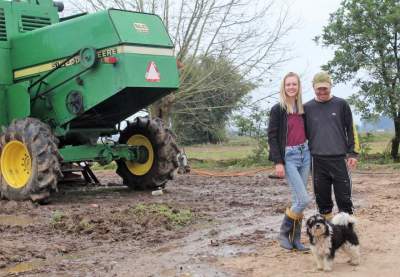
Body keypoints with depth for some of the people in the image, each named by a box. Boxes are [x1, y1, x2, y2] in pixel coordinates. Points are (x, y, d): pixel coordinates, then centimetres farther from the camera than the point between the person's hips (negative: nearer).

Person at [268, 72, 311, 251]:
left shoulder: (302, 108, 12)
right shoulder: (278, 109, -6)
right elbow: (272, 136, -8)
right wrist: (278, 162, -15)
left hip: (304, 154, 6)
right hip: (288, 156, -6)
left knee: (298, 200, 7)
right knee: (303, 199, -13)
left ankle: (295, 239, 14)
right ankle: (284, 233, 5)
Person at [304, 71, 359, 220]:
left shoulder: (341, 104, 3)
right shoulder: (307, 107, 6)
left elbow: (351, 130, 5)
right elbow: (304, 134, 12)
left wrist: (352, 153, 0)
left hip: (339, 158, -1)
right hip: (318, 160, 1)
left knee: (344, 196, -1)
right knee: (322, 197, 5)